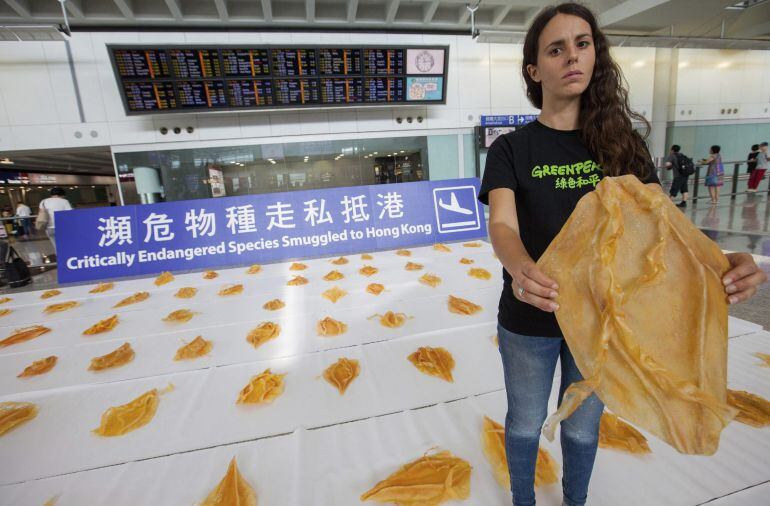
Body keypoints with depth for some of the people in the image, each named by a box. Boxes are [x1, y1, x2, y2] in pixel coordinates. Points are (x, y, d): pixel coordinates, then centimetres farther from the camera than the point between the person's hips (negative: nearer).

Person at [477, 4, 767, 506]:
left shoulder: (622, 142, -2)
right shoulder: (511, 149, -10)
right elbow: (502, 224, -24)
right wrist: (519, 269, -46)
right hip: (530, 321, -2)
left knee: (583, 427, 23)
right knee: (525, 425, 19)